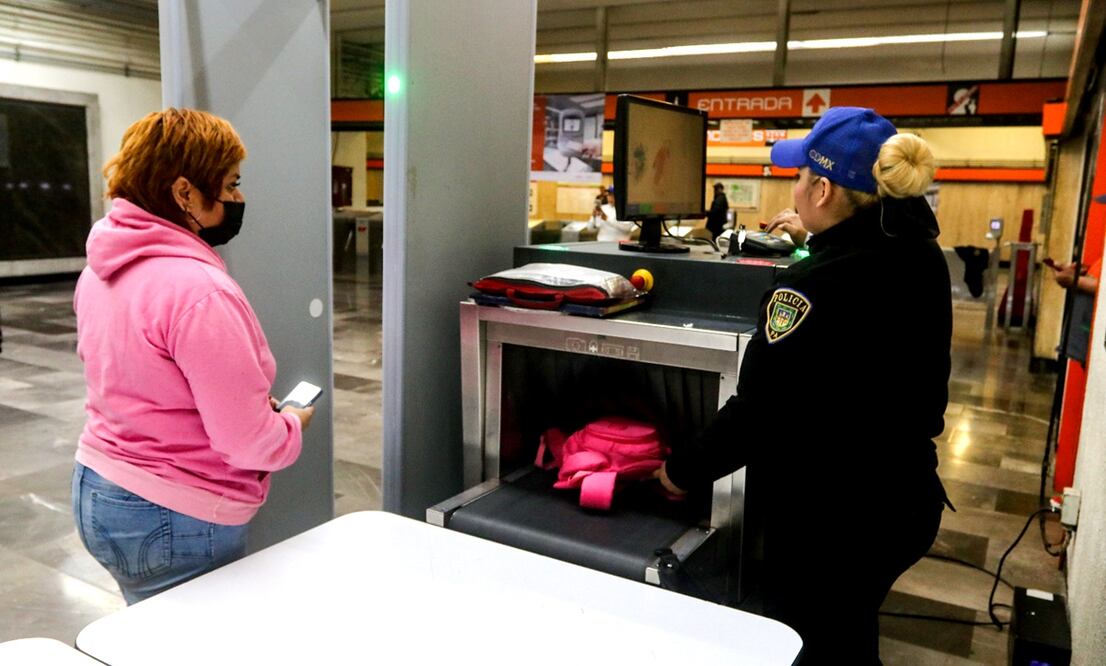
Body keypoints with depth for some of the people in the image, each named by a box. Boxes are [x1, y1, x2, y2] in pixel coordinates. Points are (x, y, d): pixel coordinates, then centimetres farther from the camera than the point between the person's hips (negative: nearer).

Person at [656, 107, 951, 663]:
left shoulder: (816, 286, -28)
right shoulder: (920, 255, -2)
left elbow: (758, 411, -25)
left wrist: (683, 471, -10)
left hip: (829, 517, -8)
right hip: (904, 497, 8)